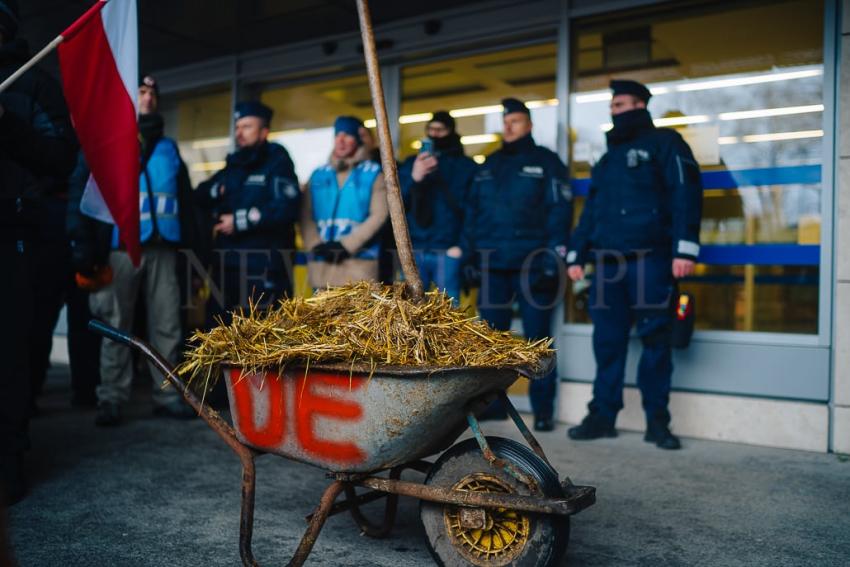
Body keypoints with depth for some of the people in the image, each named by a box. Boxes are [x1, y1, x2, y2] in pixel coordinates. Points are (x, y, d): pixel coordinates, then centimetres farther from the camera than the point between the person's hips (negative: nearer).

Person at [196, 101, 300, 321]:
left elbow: (285, 208, -16)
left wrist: (240, 221, -12)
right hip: (226, 266, 7)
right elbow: (200, 197, 18)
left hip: (265, 269, -7)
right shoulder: (233, 165, 20)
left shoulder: (277, 162, -1)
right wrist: (217, 190, -4)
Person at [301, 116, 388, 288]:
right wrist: (316, 246, -8)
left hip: (359, 263, -3)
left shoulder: (374, 174, 6)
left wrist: (346, 245, -13)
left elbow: (378, 215, -5)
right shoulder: (318, 175, 16)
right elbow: (306, 216, 9)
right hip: (322, 265, 4)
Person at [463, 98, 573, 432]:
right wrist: (470, 256, 9)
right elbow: (472, 213, 18)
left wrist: (554, 260, -13)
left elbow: (559, 212, -4)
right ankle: (492, 402, 18)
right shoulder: (489, 166, 19)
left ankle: (543, 409, 8)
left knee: (537, 338, 1)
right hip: (492, 266, 5)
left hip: (532, 264, -4)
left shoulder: (546, 162, 5)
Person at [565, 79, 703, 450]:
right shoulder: (609, 157, 26)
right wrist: (576, 255, 15)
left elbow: (685, 193, -6)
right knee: (607, 341, 4)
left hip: (650, 259, -5)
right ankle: (603, 415, 11)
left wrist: (684, 248, -18)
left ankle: (657, 420, 6)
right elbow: (591, 209, 24)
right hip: (607, 262, 6)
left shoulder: (664, 143, 6)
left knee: (655, 339, -2)